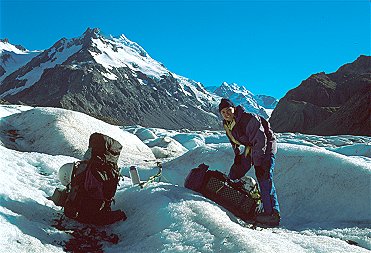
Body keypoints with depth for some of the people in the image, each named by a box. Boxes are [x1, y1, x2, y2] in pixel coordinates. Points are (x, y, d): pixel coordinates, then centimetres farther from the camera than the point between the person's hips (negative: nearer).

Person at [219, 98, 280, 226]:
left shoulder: (249, 119, -29)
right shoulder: (226, 124, -3)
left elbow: (260, 140, -30)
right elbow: (234, 140, 16)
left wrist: (258, 163, -30)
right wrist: (237, 154, 7)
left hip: (266, 146, -8)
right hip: (250, 147, 8)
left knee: (264, 178, -20)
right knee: (235, 171, 11)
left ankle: (273, 213, -19)